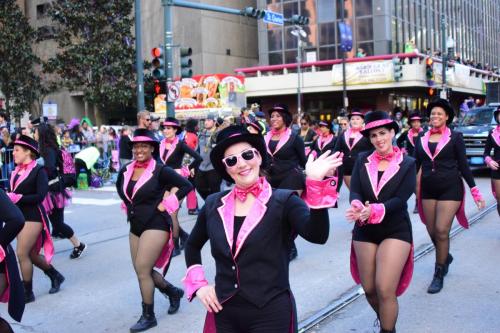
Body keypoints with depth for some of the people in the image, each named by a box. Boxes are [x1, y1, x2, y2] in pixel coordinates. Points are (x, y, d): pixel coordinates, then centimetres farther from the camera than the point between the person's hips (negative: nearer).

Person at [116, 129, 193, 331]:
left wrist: (166, 204, -15)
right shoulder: (126, 170, 4)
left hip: (156, 225, -7)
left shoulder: (160, 170, -13)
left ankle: (148, 316, 8)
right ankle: (173, 292, 36)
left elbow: (186, 186, -15)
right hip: (135, 226, 7)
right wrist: (128, 205, 13)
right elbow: (120, 187, 26)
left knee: (142, 271, -8)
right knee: (144, 271, 12)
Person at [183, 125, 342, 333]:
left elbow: (317, 235, -26)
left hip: (271, 313, -3)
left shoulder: (284, 201, -8)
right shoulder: (213, 204, 3)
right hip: (223, 312, 4)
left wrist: (316, 183, -35)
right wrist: (198, 284, 7)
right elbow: (192, 246, 19)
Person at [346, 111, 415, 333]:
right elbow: (354, 191, -9)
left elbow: (400, 199, -15)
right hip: (365, 231, 3)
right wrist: (357, 207, -32)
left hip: (395, 231, -3)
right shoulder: (362, 160, 2)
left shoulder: (407, 164, -4)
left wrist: (374, 210, -31)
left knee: (385, 290, -12)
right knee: (368, 289, 13)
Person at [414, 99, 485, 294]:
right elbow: (415, 165, 11)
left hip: (450, 188, -4)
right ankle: (445, 256, 39)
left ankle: (439, 274, 4)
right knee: (432, 232, 8)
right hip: (428, 190, 4)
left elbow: (463, 165, -1)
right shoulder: (422, 139, 7)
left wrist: (475, 191, -5)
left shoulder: (455, 137, -2)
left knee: (441, 231, -10)